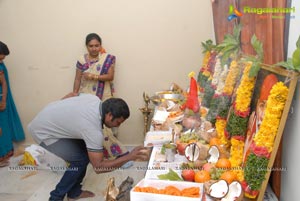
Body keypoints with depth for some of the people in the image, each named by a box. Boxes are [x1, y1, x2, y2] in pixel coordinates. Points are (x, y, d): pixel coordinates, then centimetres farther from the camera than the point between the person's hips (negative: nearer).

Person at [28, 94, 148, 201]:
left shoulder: (94, 99, -9)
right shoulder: (94, 131, -32)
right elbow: (98, 167, -26)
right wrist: (130, 157, -29)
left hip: (49, 119, 9)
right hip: (43, 132, -9)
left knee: (84, 150, 7)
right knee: (81, 159, -12)